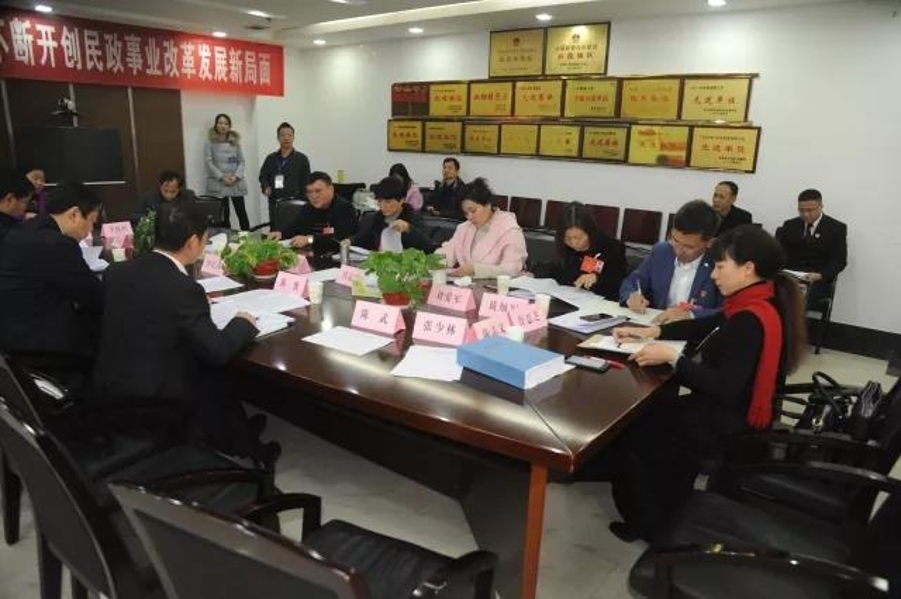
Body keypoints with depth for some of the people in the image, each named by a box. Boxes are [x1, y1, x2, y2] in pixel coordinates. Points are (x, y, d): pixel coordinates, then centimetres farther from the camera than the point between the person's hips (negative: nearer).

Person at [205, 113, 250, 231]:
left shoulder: (235, 141, 13)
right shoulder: (210, 142, 4)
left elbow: (241, 161, 8)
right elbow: (209, 163, -3)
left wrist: (236, 176, -8)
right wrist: (222, 177, -13)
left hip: (236, 183, 2)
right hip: (218, 183, -2)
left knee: (241, 212, 0)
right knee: (223, 214, 0)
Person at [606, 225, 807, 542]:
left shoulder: (751, 321, -27)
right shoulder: (760, 305, 3)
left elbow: (725, 389, -31)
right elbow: (705, 327, 13)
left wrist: (672, 356, -24)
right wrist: (651, 331, 5)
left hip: (726, 427, -9)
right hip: (733, 415, 9)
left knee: (629, 429, 4)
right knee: (653, 412, 20)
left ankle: (647, 524, 23)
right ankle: (668, 516, 29)